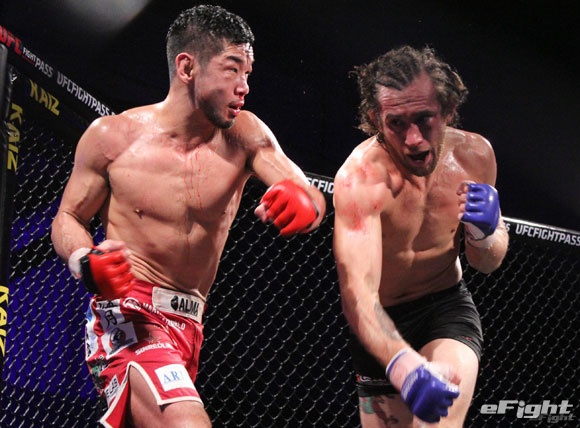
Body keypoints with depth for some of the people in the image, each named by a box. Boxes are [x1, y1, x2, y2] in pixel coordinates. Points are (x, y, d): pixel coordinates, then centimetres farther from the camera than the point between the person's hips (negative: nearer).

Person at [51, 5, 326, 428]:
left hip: (190, 325, 5)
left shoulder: (244, 135, -3)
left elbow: (313, 200, -11)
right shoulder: (111, 136, -6)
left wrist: (304, 203, -36)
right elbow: (68, 218, 4)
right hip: (127, 316, -5)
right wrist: (87, 264, -19)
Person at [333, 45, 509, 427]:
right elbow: (357, 292, -38)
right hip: (382, 325, -1)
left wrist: (484, 232, -20)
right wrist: (403, 364, -56)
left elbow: (489, 264, 4)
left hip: (448, 306, 1)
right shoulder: (361, 178, -27)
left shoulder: (475, 154, -11)